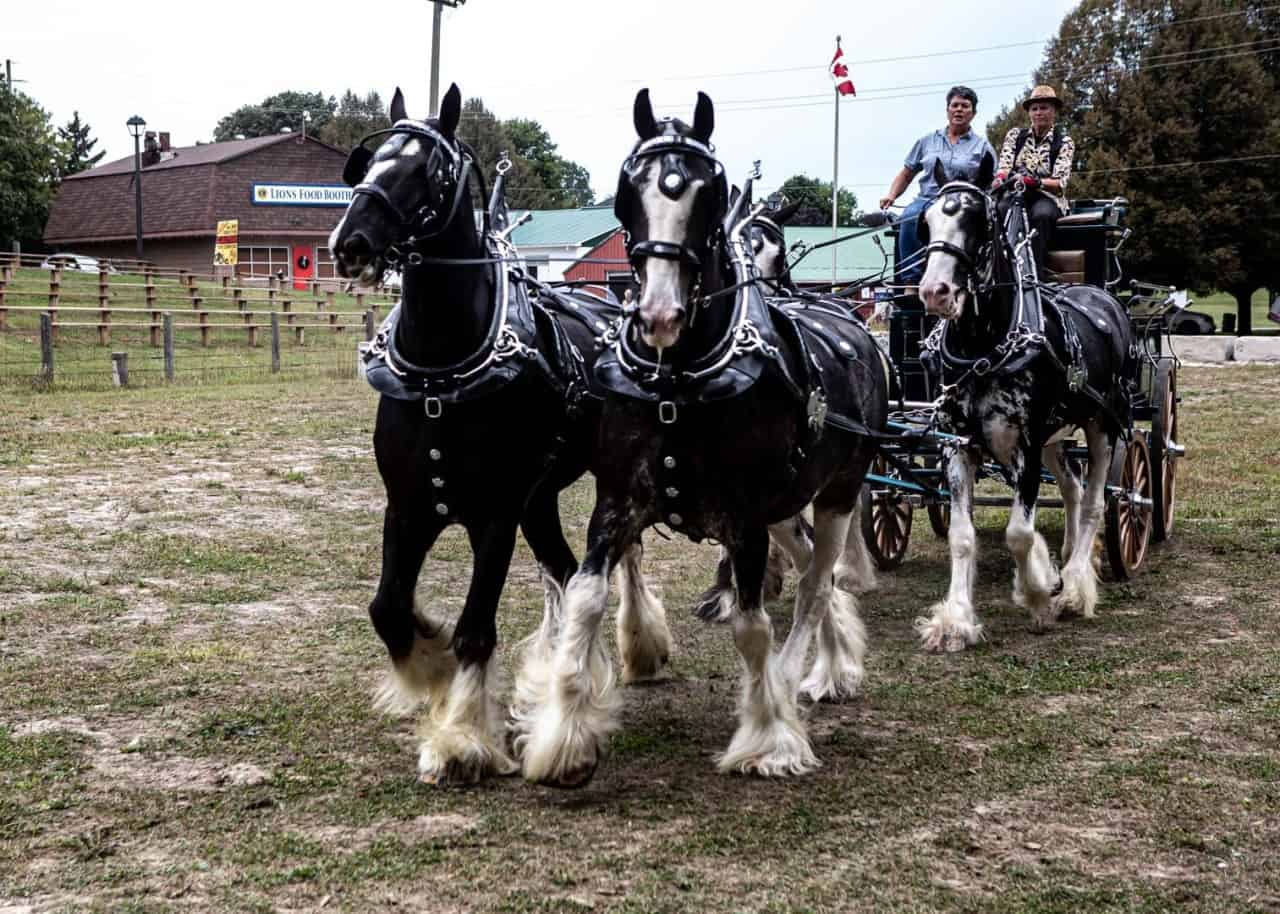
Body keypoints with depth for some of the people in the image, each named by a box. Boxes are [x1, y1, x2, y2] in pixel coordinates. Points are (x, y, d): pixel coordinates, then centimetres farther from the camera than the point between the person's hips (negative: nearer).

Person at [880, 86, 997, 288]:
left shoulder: (982, 146, 16)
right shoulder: (928, 141, 21)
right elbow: (906, 174, 22)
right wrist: (891, 195, 4)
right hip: (927, 199, 2)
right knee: (908, 219, -35)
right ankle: (911, 281, -36)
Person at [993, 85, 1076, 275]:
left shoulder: (1064, 142, 7)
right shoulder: (1015, 135, 15)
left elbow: (1060, 183, -6)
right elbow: (1004, 166, 1)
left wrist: (1037, 181, -28)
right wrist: (1000, 178, -26)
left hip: (1047, 197, -2)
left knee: (1041, 214, -39)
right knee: (998, 211, -35)